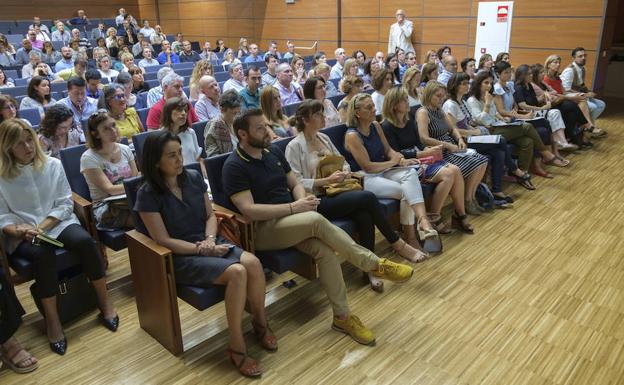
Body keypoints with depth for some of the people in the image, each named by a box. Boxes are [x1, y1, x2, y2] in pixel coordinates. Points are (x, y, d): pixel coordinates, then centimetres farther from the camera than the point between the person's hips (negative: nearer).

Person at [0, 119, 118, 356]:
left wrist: (42, 227, -14)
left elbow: (64, 204, -1)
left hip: (58, 223, 2)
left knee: (84, 241, -29)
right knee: (42, 254, -35)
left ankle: (105, 305, -16)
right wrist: (21, 230, -22)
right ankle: (52, 321, -23)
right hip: (21, 235, -1)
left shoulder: (53, 165, 1)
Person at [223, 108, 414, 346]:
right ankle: (374, 264, -18)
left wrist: (303, 200, -8)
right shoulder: (234, 166, -10)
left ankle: (342, 316, -13)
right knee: (316, 220, -31)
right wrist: (293, 207, -22)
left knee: (324, 249, -23)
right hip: (261, 230, -6)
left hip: (290, 221, 6)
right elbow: (249, 210, -19)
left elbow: (295, 184, 17)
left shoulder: (273, 153, 12)